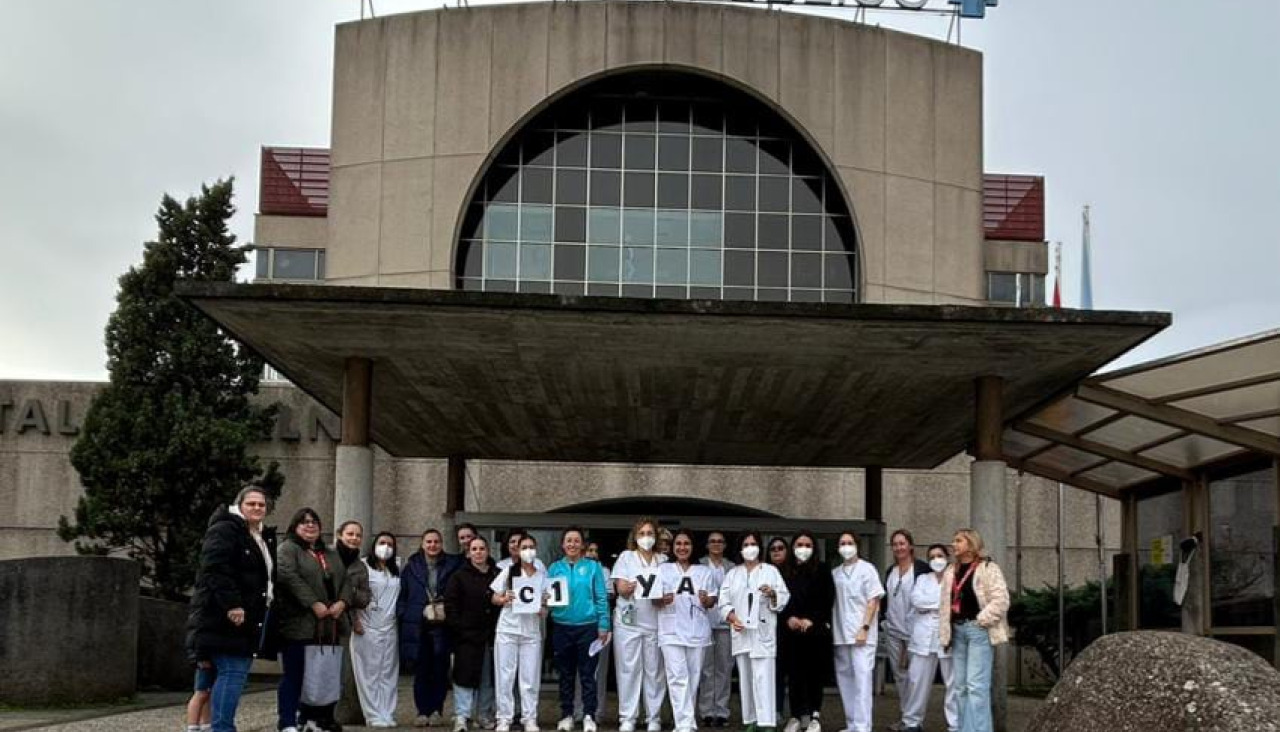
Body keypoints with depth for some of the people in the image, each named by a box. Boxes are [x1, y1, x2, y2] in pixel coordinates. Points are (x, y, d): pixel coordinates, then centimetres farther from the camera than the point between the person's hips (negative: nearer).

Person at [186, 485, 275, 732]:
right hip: (222, 617, -9)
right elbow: (214, 570, -20)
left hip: (246, 618, 9)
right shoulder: (224, 530, -8)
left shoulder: (264, 539, 20)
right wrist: (231, 604, -26)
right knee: (233, 672, -15)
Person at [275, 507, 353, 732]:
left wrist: (342, 602, -3)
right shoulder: (287, 549, 1)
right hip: (299, 624, -6)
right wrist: (314, 604, -19)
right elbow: (289, 577, -14)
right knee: (294, 675, -4)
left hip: (329, 627, 7)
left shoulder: (331, 555, 24)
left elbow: (344, 581, 17)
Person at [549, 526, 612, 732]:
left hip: (588, 626, -2)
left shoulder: (593, 567, 1)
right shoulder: (555, 567, 7)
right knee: (565, 674, 9)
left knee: (587, 674, 0)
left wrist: (604, 625, -5)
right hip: (562, 627, 2)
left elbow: (601, 598, 0)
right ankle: (566, 715, 18)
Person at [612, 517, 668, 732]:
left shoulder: (663, 560, 11)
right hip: (629, 622, -2)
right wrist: (624, 588, -27)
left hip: (655, 622, 2)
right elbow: (620, 588, -4)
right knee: (629, 670, -1)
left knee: (654, 671, 3)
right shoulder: (626, 557, 5)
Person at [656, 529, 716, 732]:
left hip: (697, 630, 3)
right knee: (678, 677, -12)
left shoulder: (703, 571, 12)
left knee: (693, 676, 6)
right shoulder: (663, 570, 7)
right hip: (672, 631, -2)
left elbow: (712, 601, 12)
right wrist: (663, 600, -18)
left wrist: (706, 600, -11)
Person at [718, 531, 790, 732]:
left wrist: (772, 593, -19)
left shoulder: (771, 571, 7)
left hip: (763, 632, -4)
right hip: (741, 632, 4)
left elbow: (784, 599, 1)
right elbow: (724, 602, 8)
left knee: (763, 677, -11)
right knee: (745, 677, 6)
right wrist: (732, 618, -9)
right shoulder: (732, 574, 15)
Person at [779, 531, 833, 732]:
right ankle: (797, 715, 11)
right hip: (790, 631, 2)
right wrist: (789, 618, -10)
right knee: (794, 673, 3)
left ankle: (814, 716, 9)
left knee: (815, 672, 0)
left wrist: (811, 620, -11)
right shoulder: (785, 572, 10)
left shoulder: (821, 571, 4)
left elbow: (828, 599, -2)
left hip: (815, 630, -2)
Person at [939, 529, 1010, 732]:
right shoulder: (950, 571, 16)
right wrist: (944, 633, 11)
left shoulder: (988, 568, -5)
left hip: (979, 630, -7)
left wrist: (981, 620, -14)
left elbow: (1001, 600, -13)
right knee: (960, 685, 9)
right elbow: (945, 604, 18)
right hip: (957, 630, 8)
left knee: (976, 684, -11)